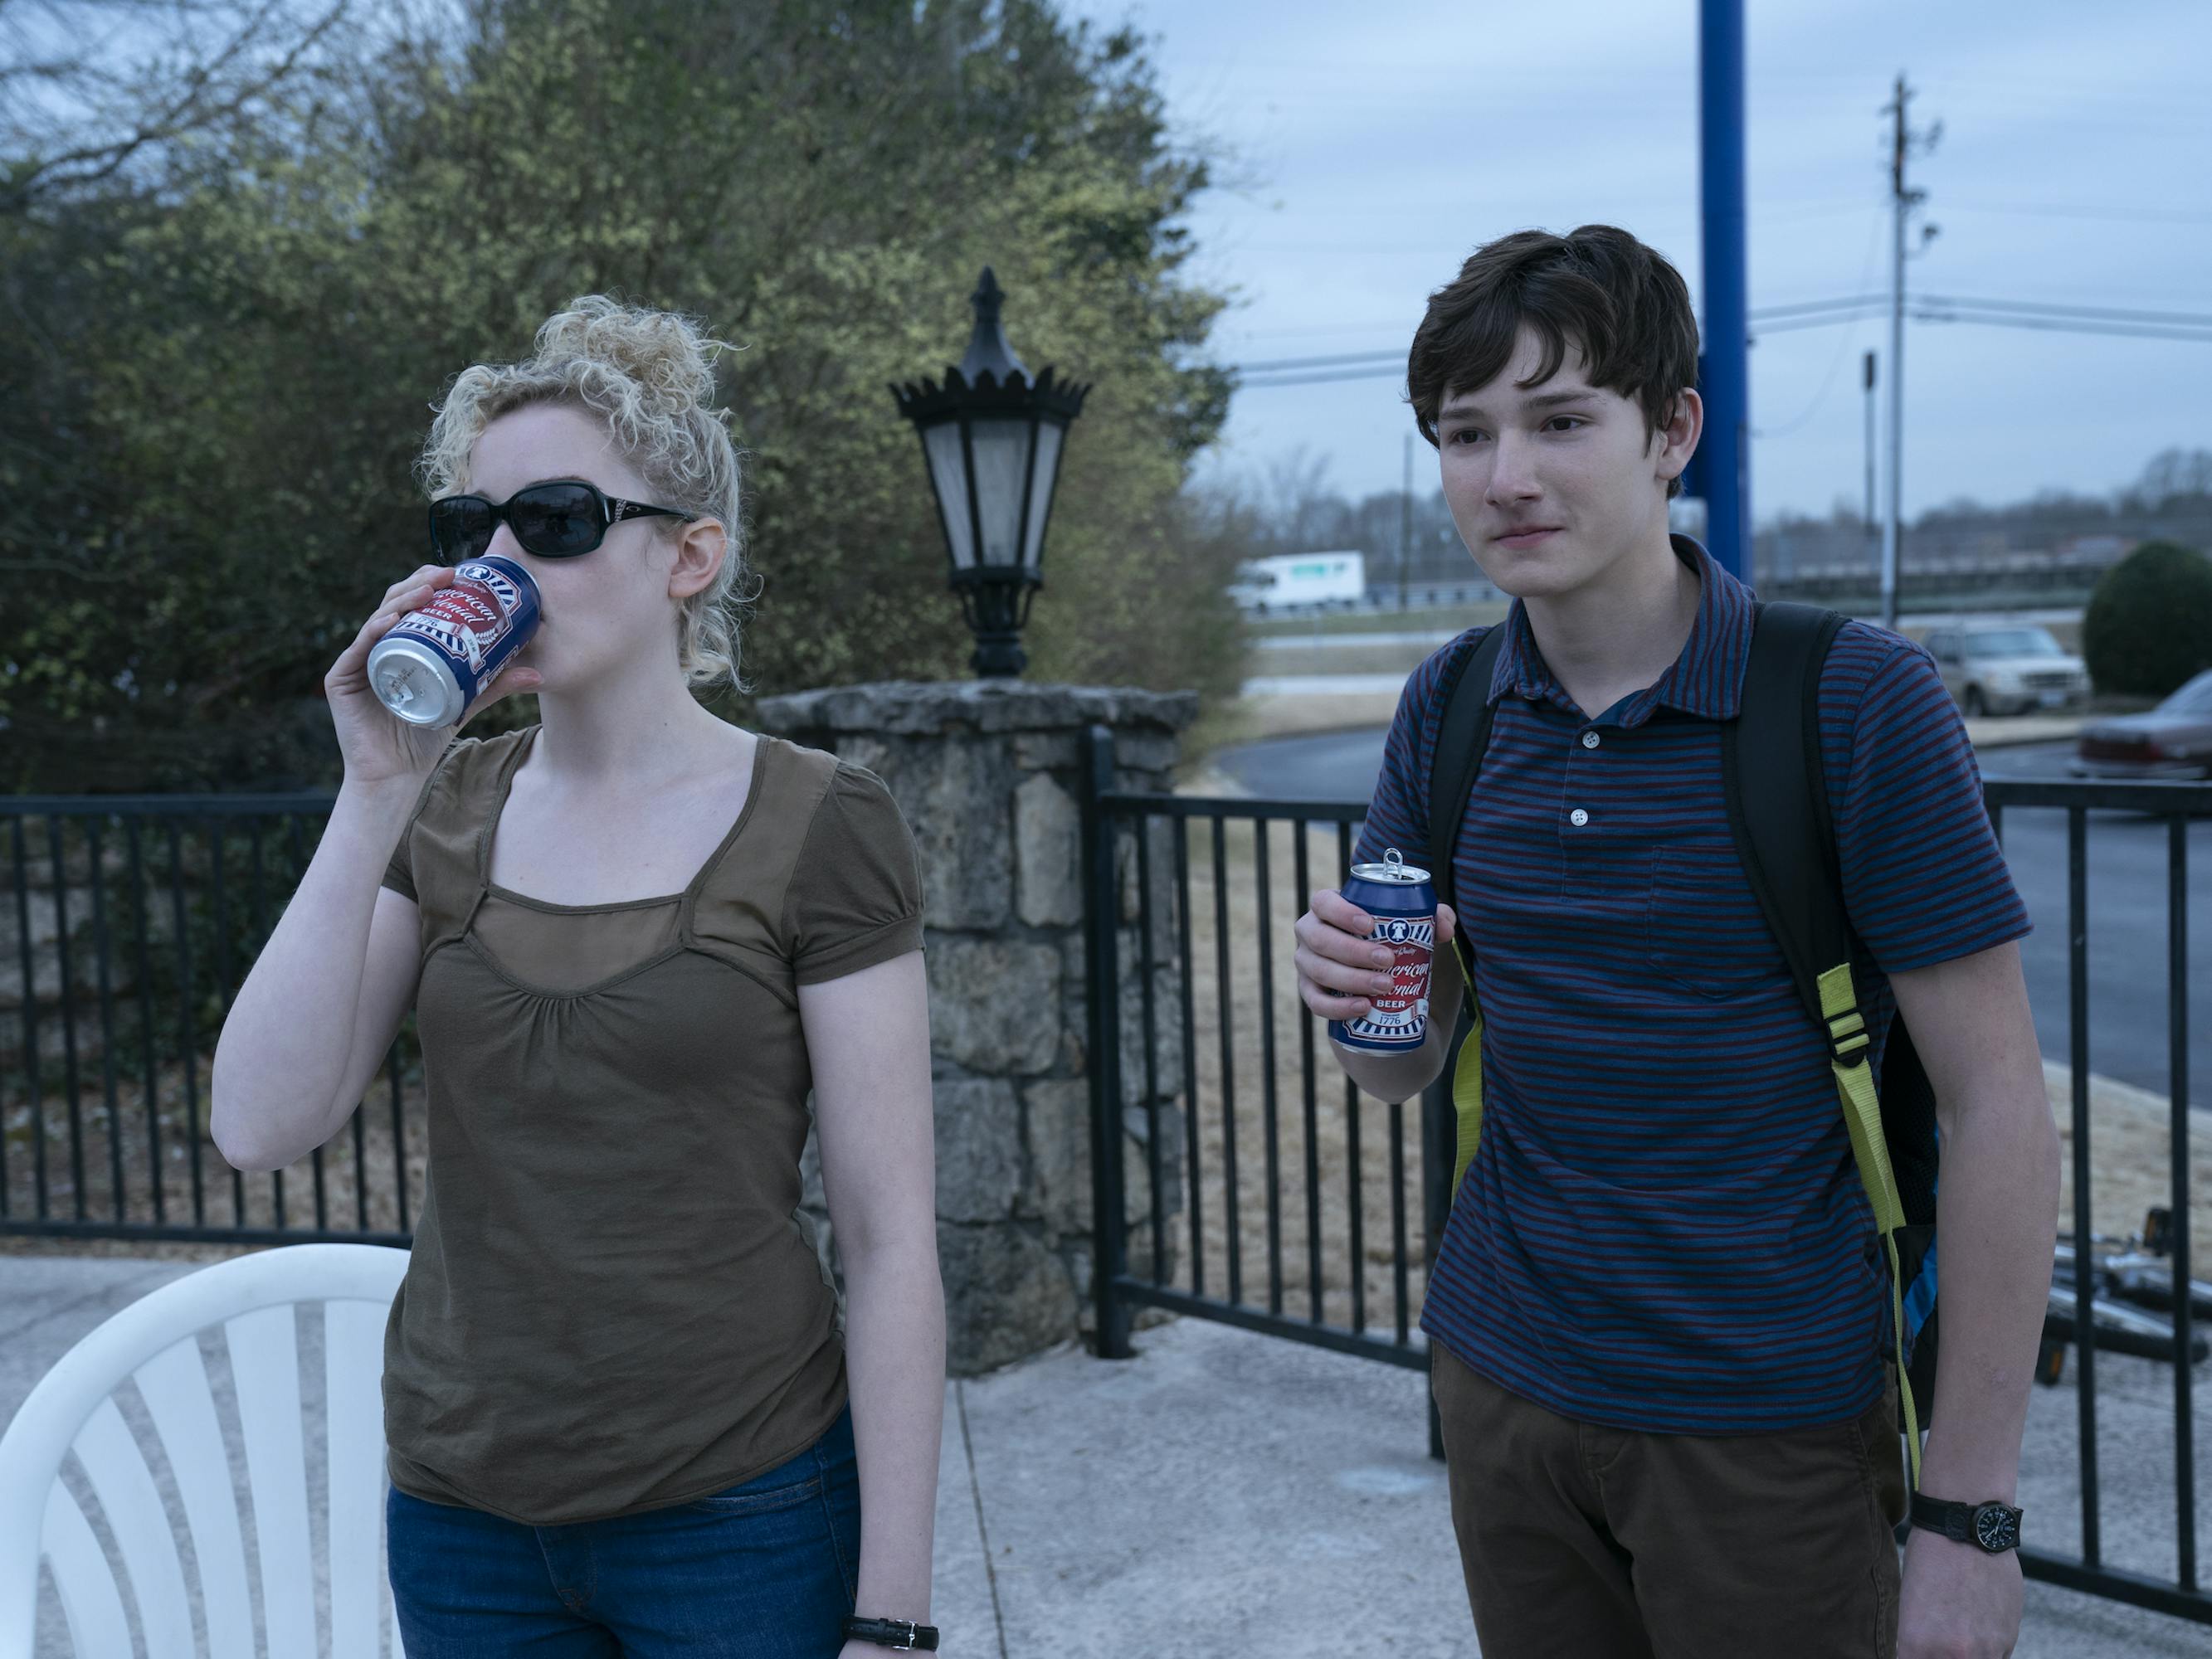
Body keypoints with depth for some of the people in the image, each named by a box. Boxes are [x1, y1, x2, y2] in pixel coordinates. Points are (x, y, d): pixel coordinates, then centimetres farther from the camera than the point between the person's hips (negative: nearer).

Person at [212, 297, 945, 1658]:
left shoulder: (815, 826, -11)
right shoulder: (445, 813, 2)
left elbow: (890, 1241, -11)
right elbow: (262, 1125, -9)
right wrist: (377, 797, -15)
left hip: (739, 1518, -4)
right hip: (461, 1521, 4)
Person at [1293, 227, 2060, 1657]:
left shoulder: (1859, 703, -15)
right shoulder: (1453, 708, -1)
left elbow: (2001, 1112, -13)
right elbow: (1408, 1067, 7)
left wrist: (1969, 1508, -13)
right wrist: (1356, 991, -17)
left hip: (1767, 1421, -4)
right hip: (1502, 1379, 4)